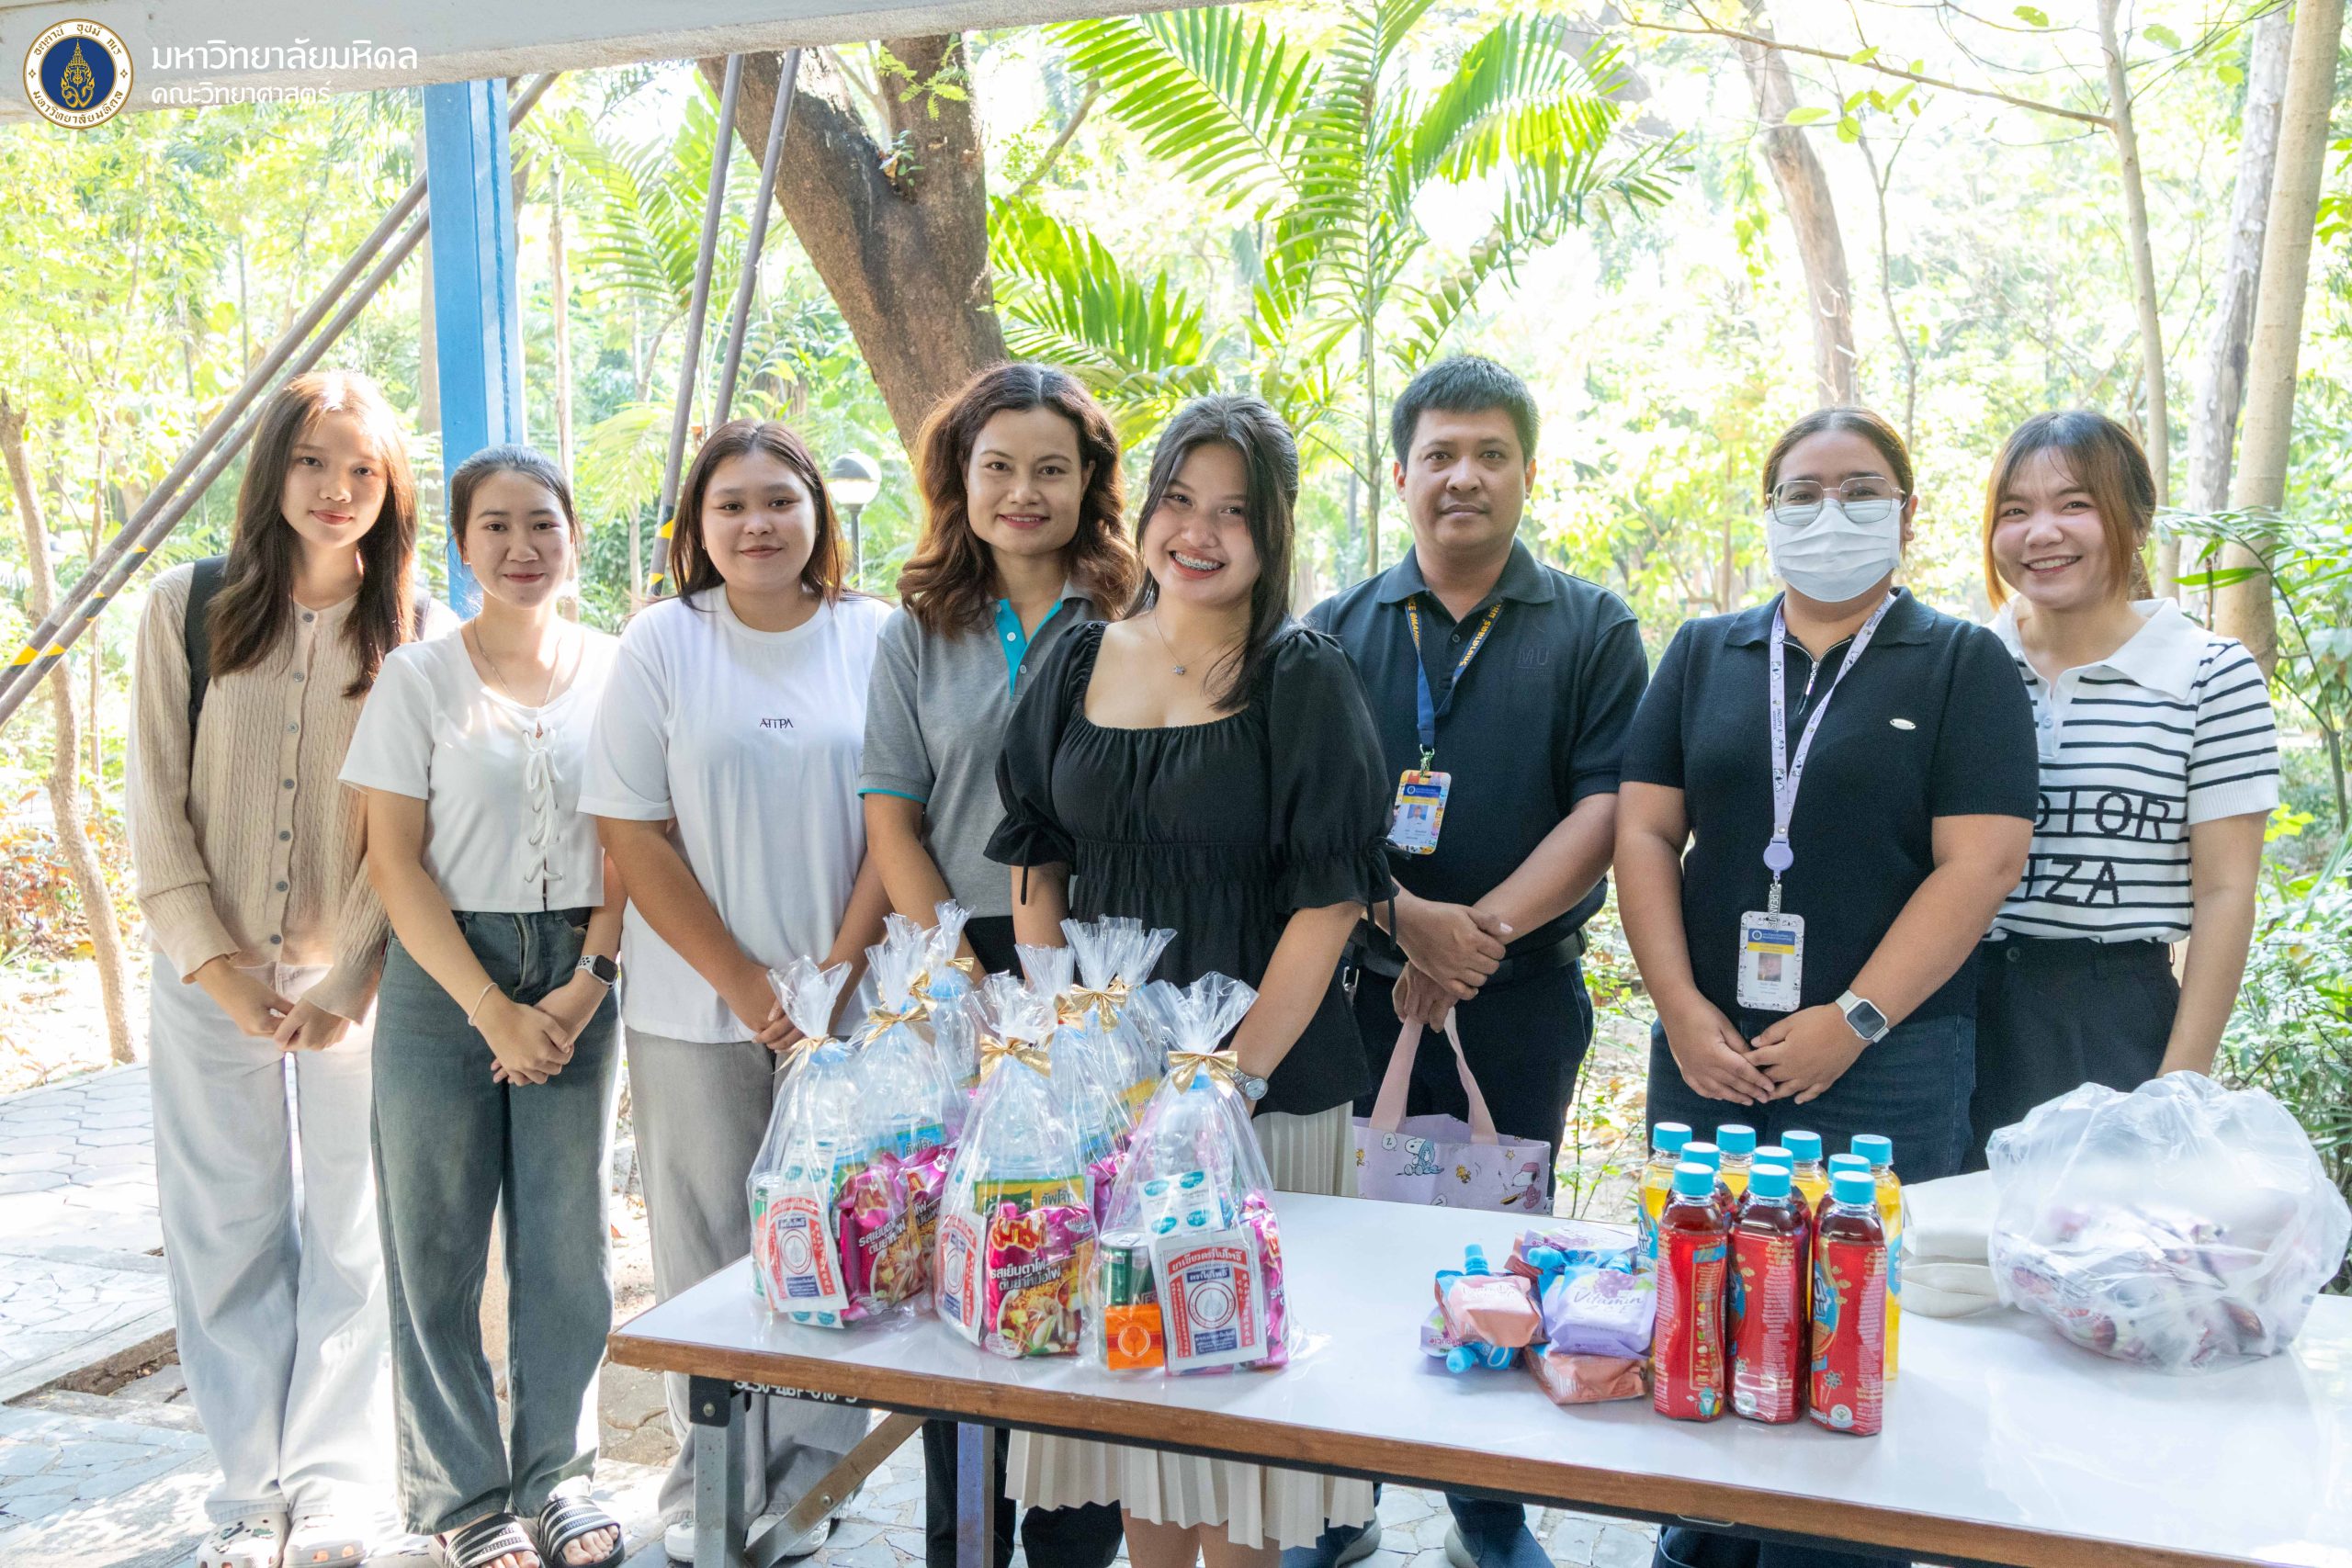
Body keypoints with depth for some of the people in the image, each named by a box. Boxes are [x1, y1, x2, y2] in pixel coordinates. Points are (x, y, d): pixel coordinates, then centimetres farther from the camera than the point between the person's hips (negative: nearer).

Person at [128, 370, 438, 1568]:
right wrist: (223, 971, -6)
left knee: (352, 1239, 3)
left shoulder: (413, 634, 1)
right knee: (226, 1238, 6)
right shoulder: (188, 607, 2)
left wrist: (346, 989, -9)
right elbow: (156, 810, 1)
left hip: (358, 979, -1)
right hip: (210, 975, 1)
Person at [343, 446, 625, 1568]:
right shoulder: (419, 677, -1)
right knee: (438, 1243, 4)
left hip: (578, 979, 2)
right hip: (444, 980, -1)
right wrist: (494, 1009, -10)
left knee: (567, 1237, 7)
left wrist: (584, 987, -7)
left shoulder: (614, 673, 5)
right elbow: (396, 862, -4)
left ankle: (558, 1472, 24)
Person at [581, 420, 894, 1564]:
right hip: (694, 1009, 0)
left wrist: (834, 976, -8)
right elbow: (634, 836, -3)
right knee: (705, 1256, 8)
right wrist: (747, 986, -8)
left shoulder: (876, 641, 3)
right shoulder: (661, 644, 2)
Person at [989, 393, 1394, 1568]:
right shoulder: (1079, 665, 6)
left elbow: (1328, 898, -10)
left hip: (1262, 1077, -4)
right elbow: (1037, 867, 10)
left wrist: (1237, 1072, -15)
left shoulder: (1301, 677, -6)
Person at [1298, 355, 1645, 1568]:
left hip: (1523, 999, -1)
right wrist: (1406, 917, -16)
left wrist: (1479, 932, -17)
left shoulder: (1592, 630, 3)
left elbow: (1606, 808, -6)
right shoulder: (1337, 631, 7)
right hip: (1359, 988, 1)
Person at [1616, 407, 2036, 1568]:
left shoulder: (1963, 665, 1)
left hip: (1885, 1067, -3)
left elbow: (1980, 864, -8)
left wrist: (1855, 1021, -14)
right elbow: (1646, 829, 5)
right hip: (1706, 1055, 3)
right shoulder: (1703, 656, 10)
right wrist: (1681, 1008, -6)